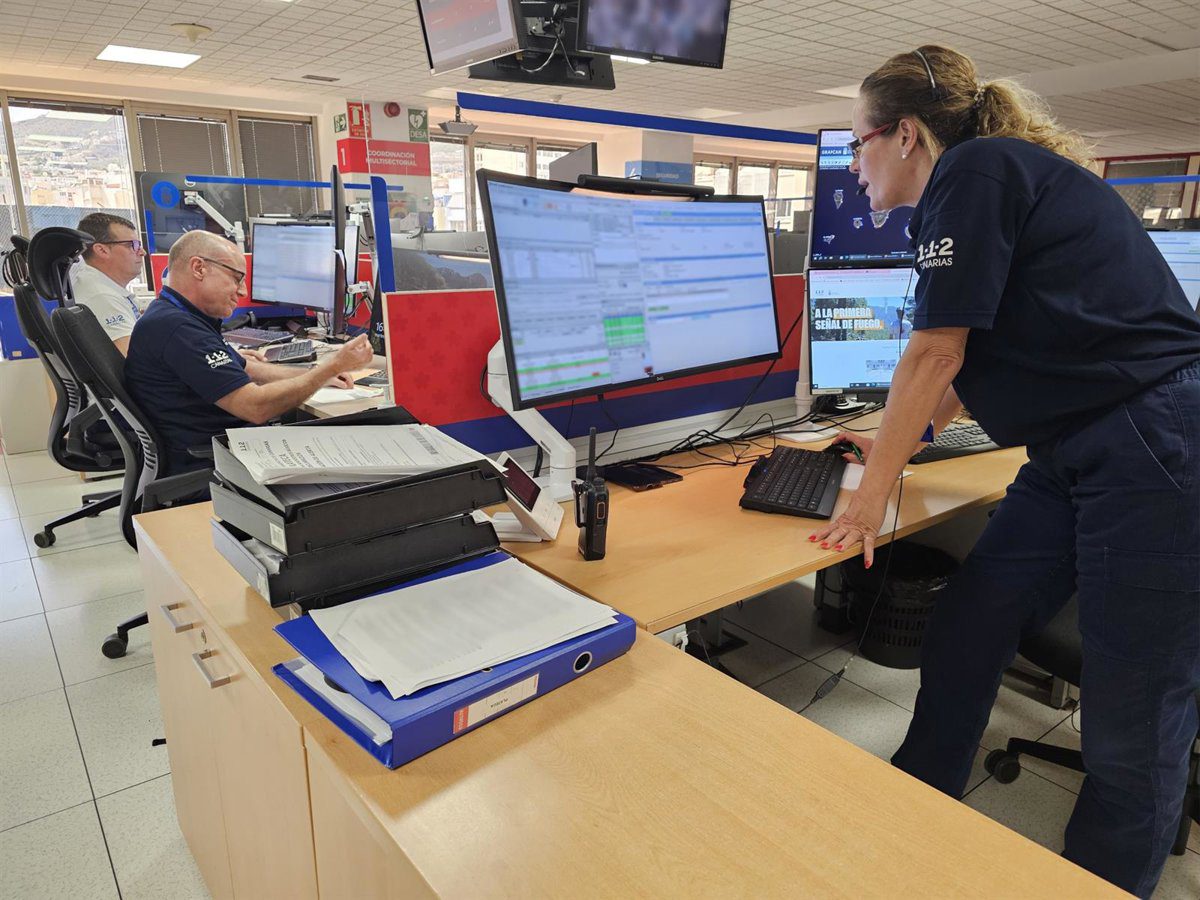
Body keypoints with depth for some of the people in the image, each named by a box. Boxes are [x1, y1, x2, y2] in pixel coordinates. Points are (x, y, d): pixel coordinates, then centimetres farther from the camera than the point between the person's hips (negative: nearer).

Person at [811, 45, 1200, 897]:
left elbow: (935, 354, -13)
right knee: (960, 642, 11)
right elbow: (974, 365, 25)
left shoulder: (974, 170, -10)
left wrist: (875, 491, -6)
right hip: (1077, 459, 10)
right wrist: (901, 442, 27)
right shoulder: (987, 181, 19)